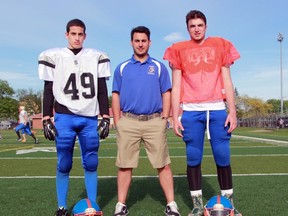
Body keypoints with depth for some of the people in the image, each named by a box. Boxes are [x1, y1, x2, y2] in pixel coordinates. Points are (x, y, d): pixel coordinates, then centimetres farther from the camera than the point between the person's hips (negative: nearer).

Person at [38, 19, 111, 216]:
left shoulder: (97, 58, 7)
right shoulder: (54, 57, 4)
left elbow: (102, 91, 9)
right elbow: (48, 91, 6)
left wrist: (105, 118, 3)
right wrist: (47, 120, 0)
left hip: (89, 119, 1)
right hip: (64, 118, -1)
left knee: (91, 164, 4)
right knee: (64, 165, 3)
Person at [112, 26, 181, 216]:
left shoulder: (159, 67, 10)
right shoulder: (122, 68, 11)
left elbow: (166, 94, 7)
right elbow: (116, 96, 9)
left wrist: (164, 118, -3)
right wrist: (117, 122, 1)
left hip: (155, 122, 0)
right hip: (128, 122, 1)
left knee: (163, 164, 0)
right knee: (125, 165, 4)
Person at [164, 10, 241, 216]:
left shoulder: (220, 45, 13)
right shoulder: (179, 50, 10)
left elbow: (227, 81, 10)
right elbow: (176, 87, 8)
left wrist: (232, 111, 2)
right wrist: (175, 117, 1)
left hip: (217, 108, 1)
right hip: (191, 110, 0)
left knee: (223, 157, 1)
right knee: (193, 158, 2)